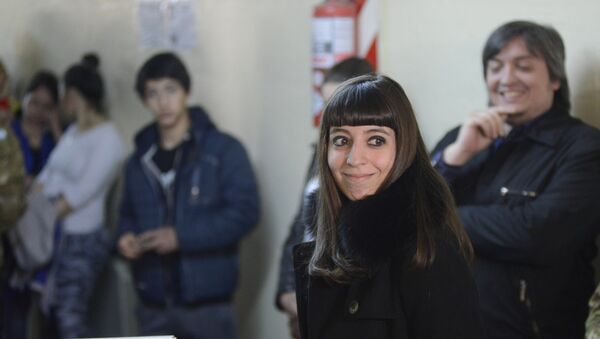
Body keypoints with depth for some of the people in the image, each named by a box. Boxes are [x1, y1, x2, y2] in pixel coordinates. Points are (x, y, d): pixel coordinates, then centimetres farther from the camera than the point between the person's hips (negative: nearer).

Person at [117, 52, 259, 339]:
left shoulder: (224, 150, -4)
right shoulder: (139, 161, 12)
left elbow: (244, 211, -12)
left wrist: (181, 236, -18)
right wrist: (126, 237, -3)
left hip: (207, 304, -4)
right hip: (154, 306, 5)